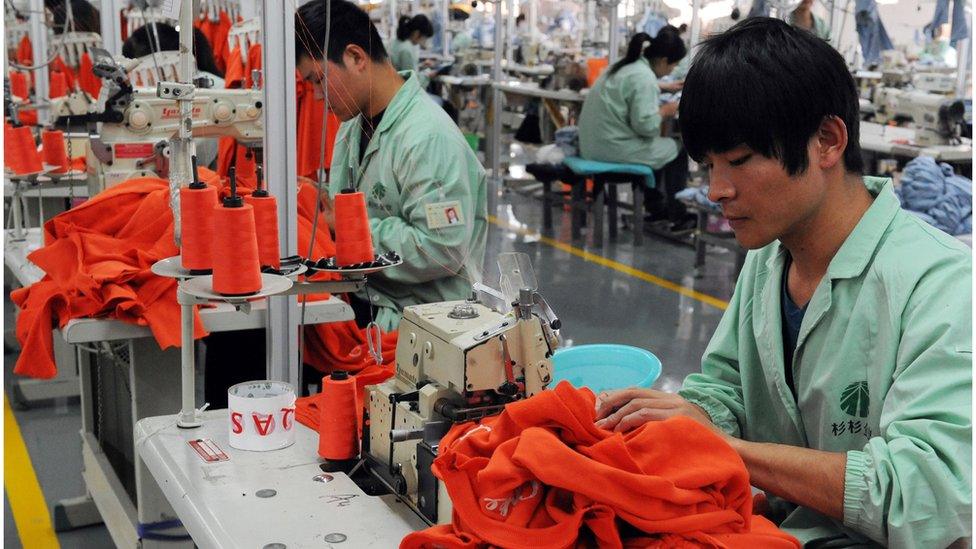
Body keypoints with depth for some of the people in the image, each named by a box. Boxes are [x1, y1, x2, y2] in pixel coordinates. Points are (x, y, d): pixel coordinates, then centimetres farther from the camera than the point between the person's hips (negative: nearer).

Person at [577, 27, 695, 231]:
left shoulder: (626, 65, 11)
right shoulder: (643, 77, -20)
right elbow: (645, 124, -25)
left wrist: (662, 89, 22)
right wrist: (664, 111, -7)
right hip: (615, 149, -10)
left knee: (658, 145, 31)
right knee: (676, 150, 8)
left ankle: (654, 207, 38)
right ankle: (677, 217, 16)